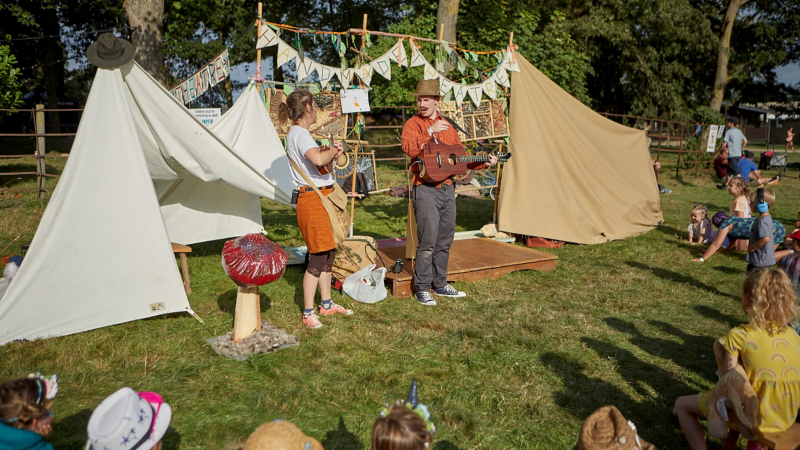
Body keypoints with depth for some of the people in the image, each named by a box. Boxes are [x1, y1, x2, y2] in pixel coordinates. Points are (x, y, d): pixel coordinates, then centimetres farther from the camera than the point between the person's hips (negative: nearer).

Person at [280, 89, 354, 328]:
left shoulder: (297, 133, 17)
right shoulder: (300, 133, -15)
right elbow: (318, 159, -34)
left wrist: (332, 152, 8)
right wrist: (334, 151, -15)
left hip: (323, 197, 10)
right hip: (313, 199, -10)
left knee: (328, 252, 15)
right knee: (318, 256, -6)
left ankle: (326, 304, 27)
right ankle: (308, 313, 2)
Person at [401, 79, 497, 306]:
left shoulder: (447, 125, 16)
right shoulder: (413, 123, -2)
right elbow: (409, 149, -21)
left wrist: (483, 163, 8)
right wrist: (430, 131, -26)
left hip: (448, 187, 6)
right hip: (426, 189, -6)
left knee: (445, 240, 11)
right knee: (427, 242, -7)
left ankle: (440, 284, 23)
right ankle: (422, 289, 4)